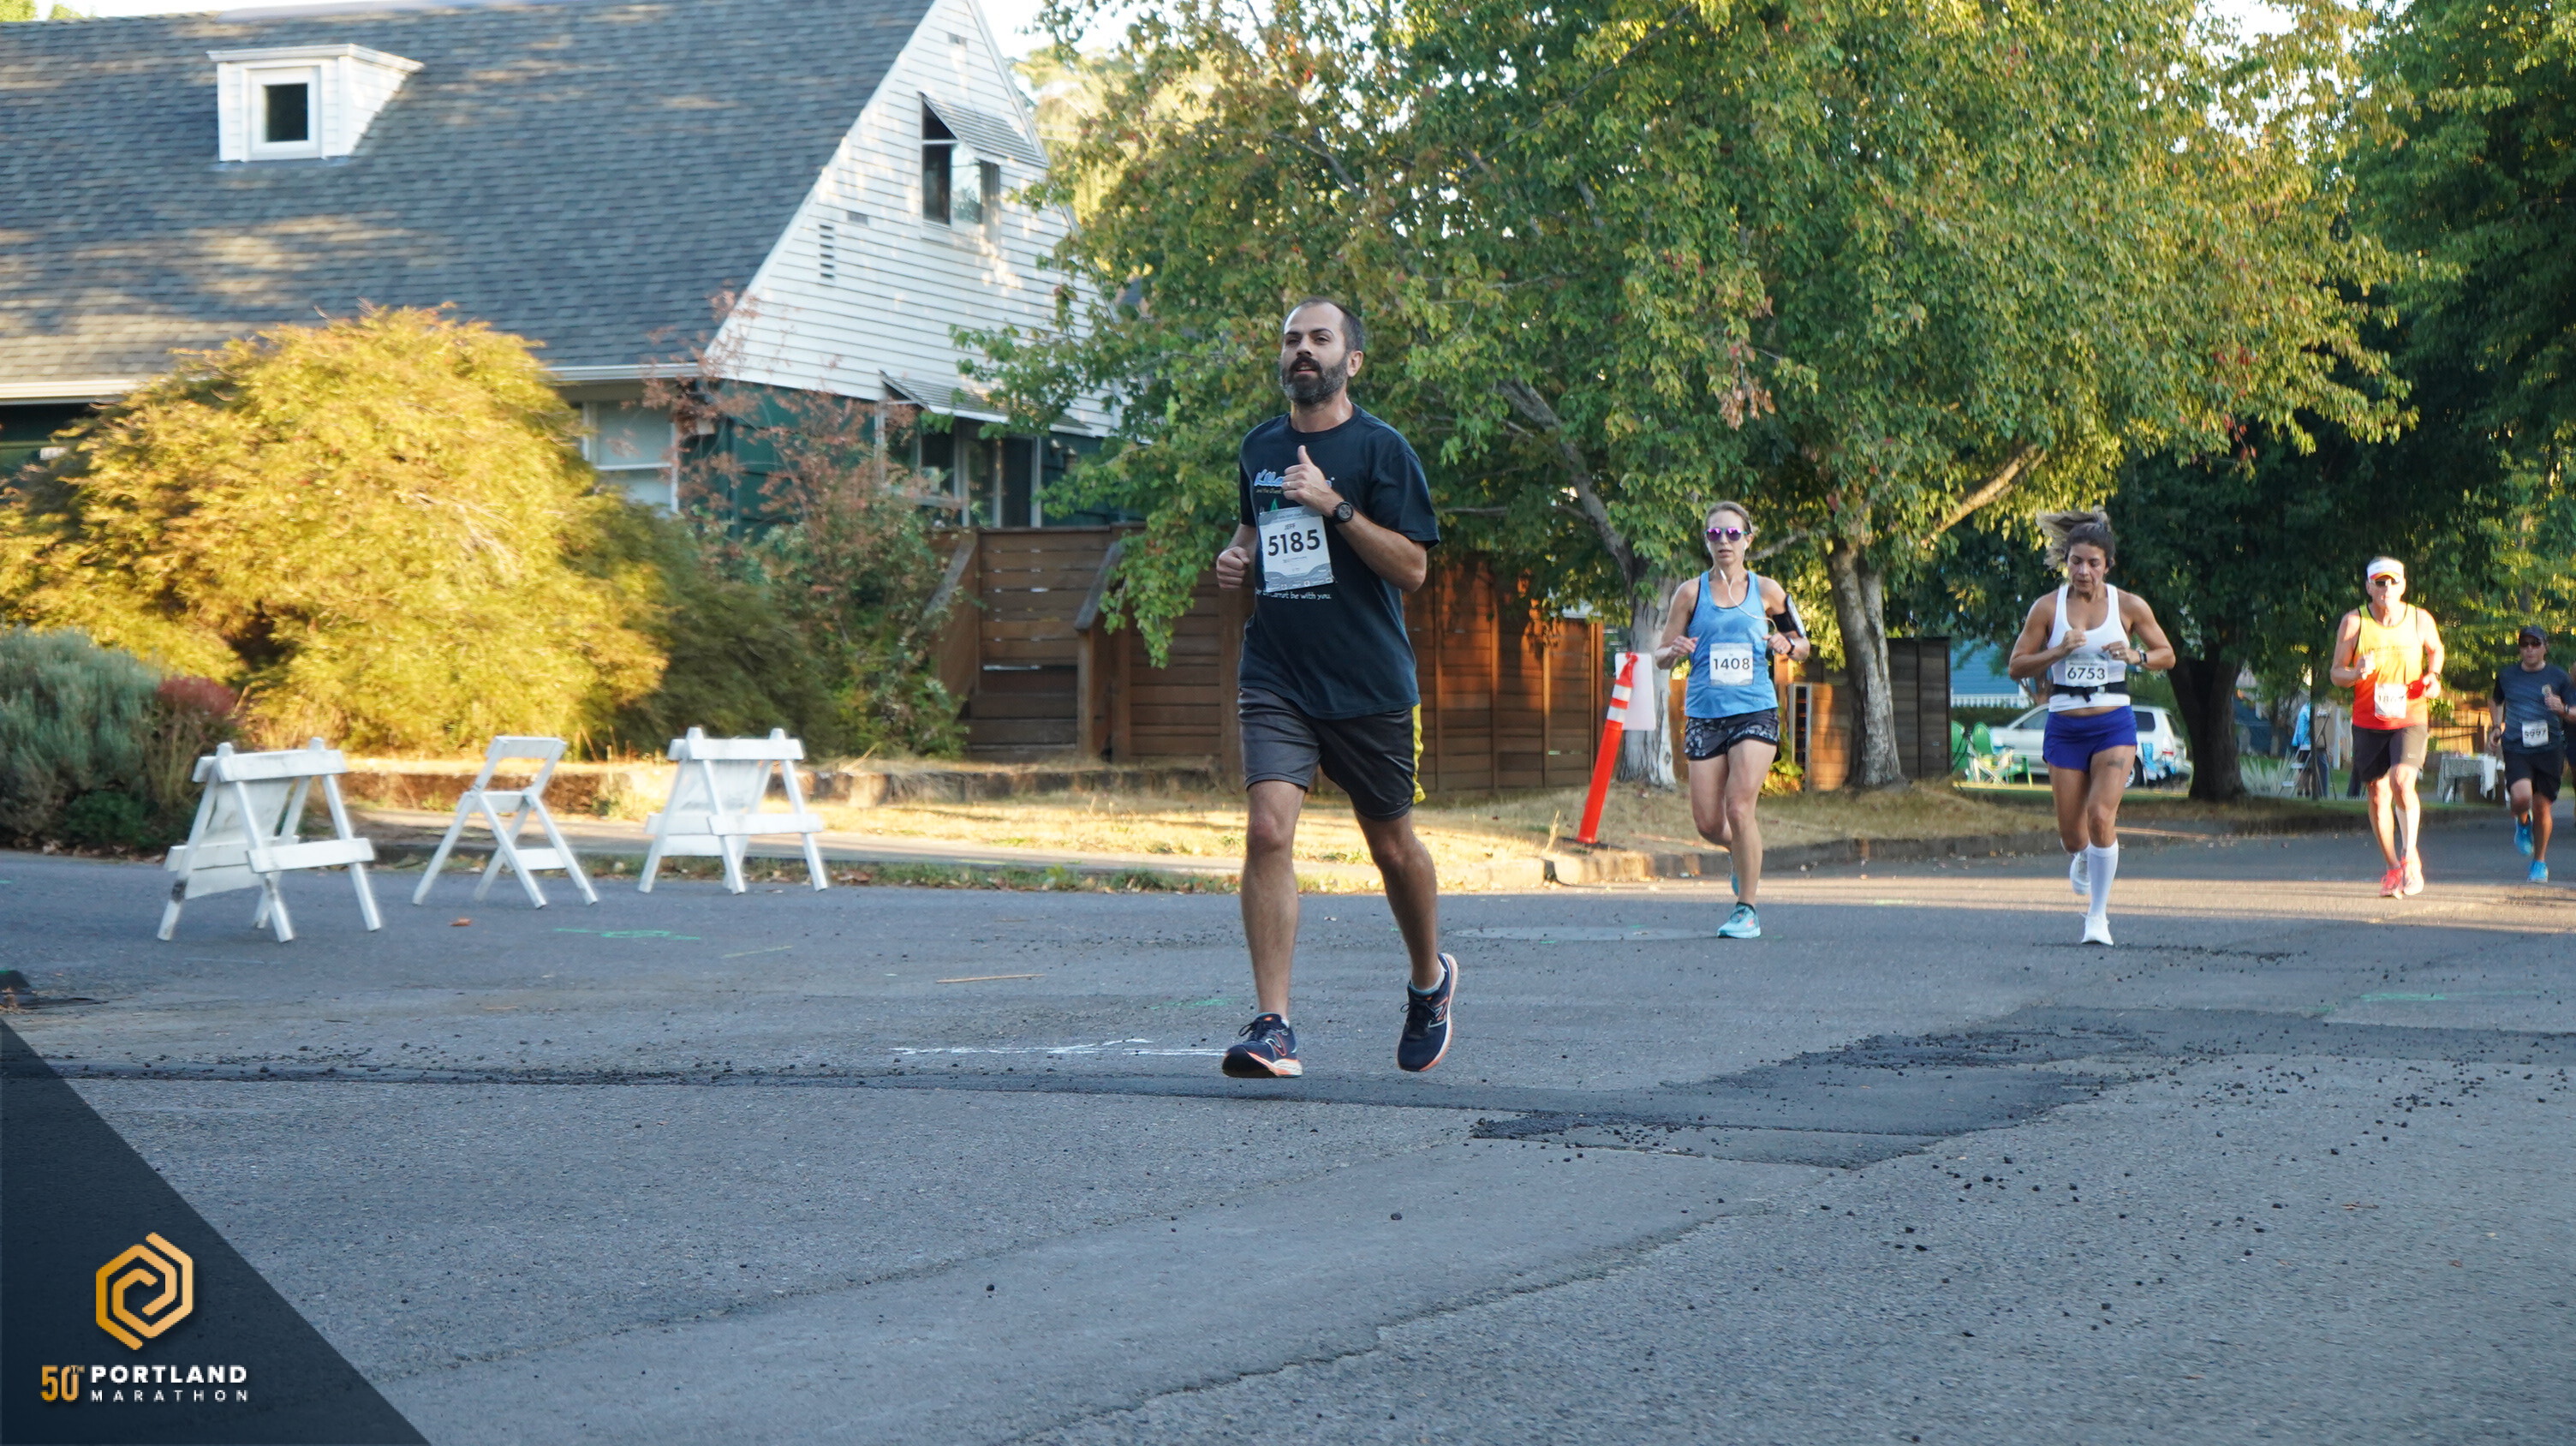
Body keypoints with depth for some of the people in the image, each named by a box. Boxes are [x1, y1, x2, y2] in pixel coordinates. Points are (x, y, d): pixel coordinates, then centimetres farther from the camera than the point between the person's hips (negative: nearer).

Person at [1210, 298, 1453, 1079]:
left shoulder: (1380, 449, -4)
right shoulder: (1259, 448, 11)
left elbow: (1412, 567, -10)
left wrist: (1334, 504, -19)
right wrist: (1238, 557, 7)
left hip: (1369, 683, -3)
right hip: (1275, 677, 3)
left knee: (1393, 846, 10)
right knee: (1268, 830, -16)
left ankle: (1431, 979, 38)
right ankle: (1272, 1025, -17)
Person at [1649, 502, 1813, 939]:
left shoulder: (1766, 591, 6)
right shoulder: (1691, 592, 5)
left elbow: (1801, 643, 17)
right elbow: (1661, 655, 8)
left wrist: (1786, 645, -6)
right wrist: (1675, 650, -15)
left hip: (1756, 712, -2)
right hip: (1704, 716, 2)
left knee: (1739, 808, -16)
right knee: (1707, 823, -1)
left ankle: (1748, 910, -4)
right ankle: (1740, 853, 36)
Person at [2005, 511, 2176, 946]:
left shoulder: (2130, 607, -1)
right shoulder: (2048, 608, -1)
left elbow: (2167, 656, 8)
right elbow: (2016, 666, 0)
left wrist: (2137, 656, -13)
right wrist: (2059, 652, -16)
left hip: (2114, 726, -1)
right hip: (2065, 727, 1)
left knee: (2101, 816, -19)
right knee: (2072, 835, 6)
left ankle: (2098, 915, -7)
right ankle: (2084, 858, 45)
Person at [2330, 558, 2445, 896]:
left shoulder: (2421, 620, -1)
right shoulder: (2354, 622, -5)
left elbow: (2435, 649, 20)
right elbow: (2336, 673, -1)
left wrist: (2433, 675, 1)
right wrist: (2356, 674, -23)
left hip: (2410, 718, -1)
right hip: (2368, 722, 1)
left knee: (2402, 781, -23)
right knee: (2378, 796, 6)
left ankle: (2410, 856, -7)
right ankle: (2393, 867, 23)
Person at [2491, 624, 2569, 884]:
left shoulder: (2558, 676, 3)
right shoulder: (2507, 675, 9)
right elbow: (2498, 703, 28)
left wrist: (2562, 709, -15)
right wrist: (2498, 726, 13)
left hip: (2547, 748, 0)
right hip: (2515, 747, 0)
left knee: (2542, 805, 1)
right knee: (2521, 796, -23)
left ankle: (2540, 862, 20)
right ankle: (2522, 822, 14)